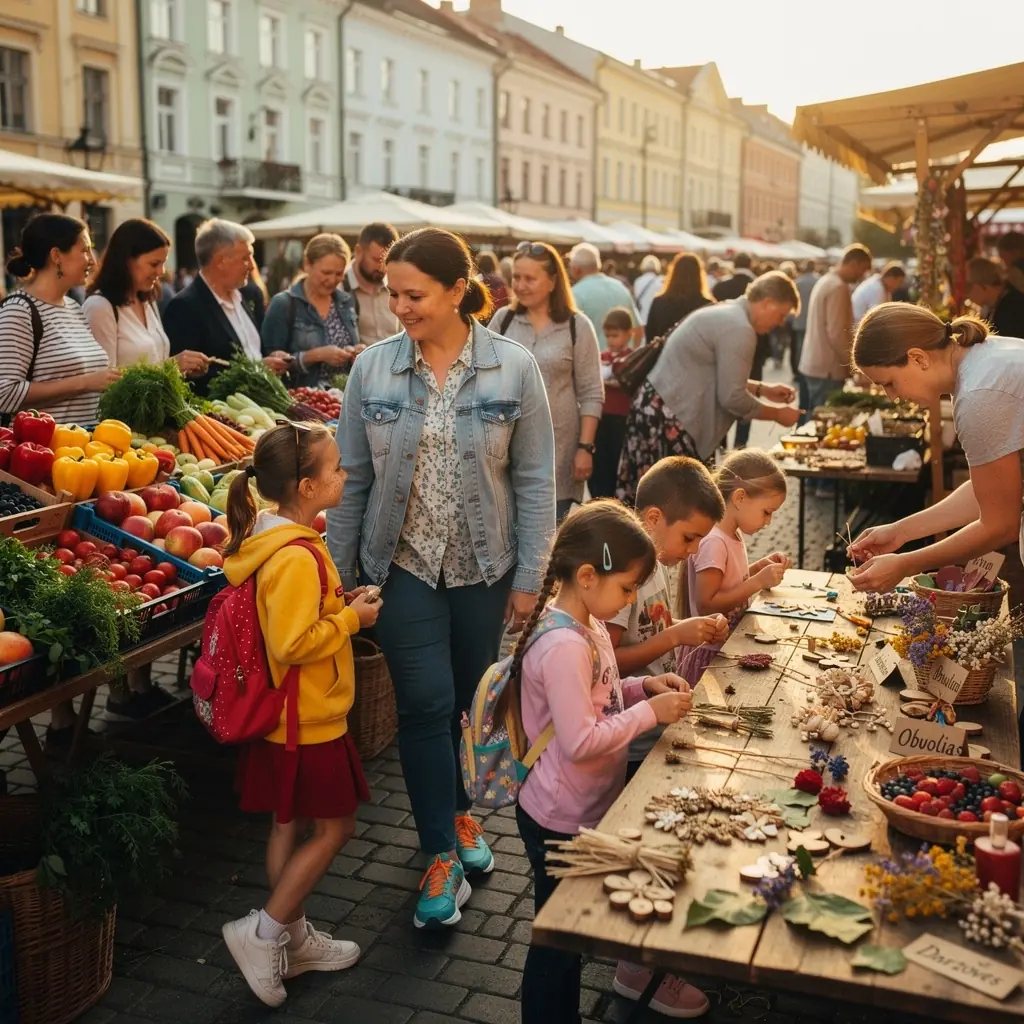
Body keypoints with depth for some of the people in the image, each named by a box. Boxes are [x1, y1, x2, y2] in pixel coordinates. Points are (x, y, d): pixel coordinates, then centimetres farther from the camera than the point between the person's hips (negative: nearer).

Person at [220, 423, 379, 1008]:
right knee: (335, 827, 5)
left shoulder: (276, 536, 5)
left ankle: (294, 939, 32)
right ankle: (263, 933, 12)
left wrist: (339, 604, 7)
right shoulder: (297, 557, -27)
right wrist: (352, 619, -18)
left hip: (289, 716, 10)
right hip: (309, 720, -10)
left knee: (291, 824, 18)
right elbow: (292, 643, -30)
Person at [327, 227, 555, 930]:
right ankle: (443, 858, 9)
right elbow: (352, 476, 1)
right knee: (426, 702, -5)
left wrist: (529, 578, -4)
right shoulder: (373, 368, -4)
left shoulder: (514, 369, -7)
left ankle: (457, 810, 40)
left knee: (468, 701, 14)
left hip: (484, 566, 1)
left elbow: (535, 480, -3)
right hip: (405, 563, 0)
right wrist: (337, 574, 2)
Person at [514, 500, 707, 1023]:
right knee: (558, 945, 9)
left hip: (592, 809, 9)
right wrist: (649, 712, -22)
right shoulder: (565, 647, -29)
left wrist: (643, 685, 1)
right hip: (562, 822, -9)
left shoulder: (588, 626, 2)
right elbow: (580, 742, -29)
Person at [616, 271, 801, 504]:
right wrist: (777, 414, -3)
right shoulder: (739, 328, -15)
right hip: (668, 418, -11)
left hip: (658, 408, 11)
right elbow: (732, 397, -16)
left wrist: (763, 389, 19)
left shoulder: (727, 314, 17)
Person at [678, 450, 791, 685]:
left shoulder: (734, 535, 4)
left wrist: (762, 566, 3)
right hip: (711, 653, -9)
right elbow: (706, 606, -25)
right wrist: (758, 582, -25)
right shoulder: (714, 542, -22)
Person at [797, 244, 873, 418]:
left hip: (815, 364, 10)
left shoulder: (826, 281, 14)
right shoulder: (838, 287, -17)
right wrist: (852, 364, -10)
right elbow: (837, 334, -21)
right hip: (827, 368, -10)